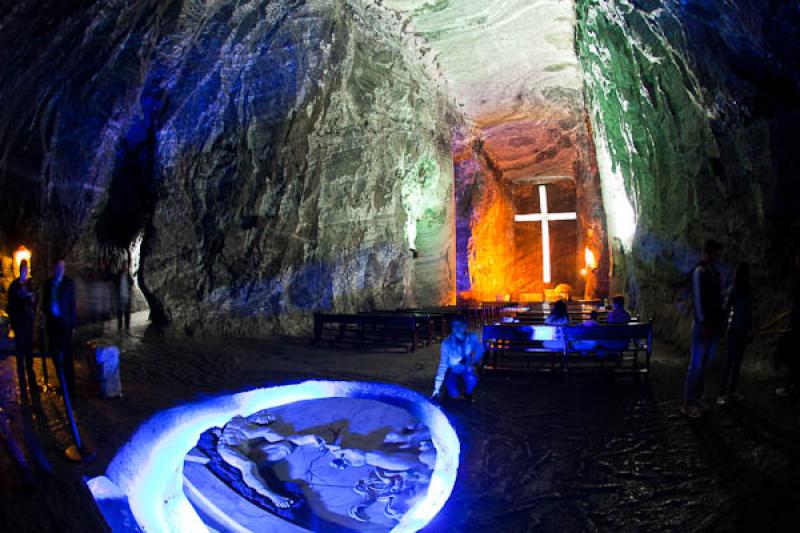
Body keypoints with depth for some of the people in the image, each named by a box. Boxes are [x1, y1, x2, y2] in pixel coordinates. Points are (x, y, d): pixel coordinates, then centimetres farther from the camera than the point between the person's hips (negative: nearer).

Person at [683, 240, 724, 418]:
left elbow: (717, 298, 13)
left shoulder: (714, 273, 15)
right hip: (703, 325, -8)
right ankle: (689, 403, 0)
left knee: (705, 364, 11)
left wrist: (719, 322, 9)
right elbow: (698, 298, -14)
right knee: (697, 364, -5)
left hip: (713, 324, 8)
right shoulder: (699, 271, -9)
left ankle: (697, 398, 19)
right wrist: (703, 323, -17)